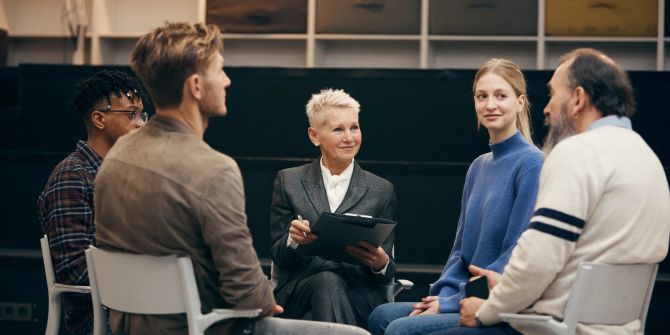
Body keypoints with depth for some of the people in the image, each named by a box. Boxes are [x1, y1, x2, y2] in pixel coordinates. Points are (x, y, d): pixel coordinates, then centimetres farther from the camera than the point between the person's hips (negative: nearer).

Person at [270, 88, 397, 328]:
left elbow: (387, 274, 11)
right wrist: (293, 240, -15)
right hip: (299, 291, 0)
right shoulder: (289, 182, 12)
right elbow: (279, 258, 9)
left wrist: (382, 263, -15)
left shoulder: (381, 191, 11)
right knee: (327, 280, -35)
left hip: (359, 296, 0)